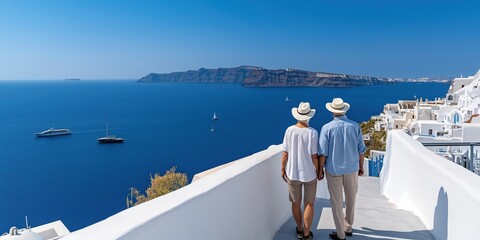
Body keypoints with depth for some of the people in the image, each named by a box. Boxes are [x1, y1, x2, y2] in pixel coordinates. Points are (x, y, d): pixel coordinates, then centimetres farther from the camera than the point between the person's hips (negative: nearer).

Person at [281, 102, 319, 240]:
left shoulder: (289, 130, -12)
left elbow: (285, 153, -8)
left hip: (293, 173, 1)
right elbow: (314, 156, -13)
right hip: (309, 173, -1)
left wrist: (283, 169, 6)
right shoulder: (312, 132, -16)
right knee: (309, 204, 14)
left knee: (296, 203, 18)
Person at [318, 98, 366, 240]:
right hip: (351, 168, 3)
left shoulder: (327, 128, -13)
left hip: (333, 170, -2)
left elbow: (323, 152, -12)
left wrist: (320, 169, 0)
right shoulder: (355, 126, -6)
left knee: (336, 201, 9)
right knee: (351, 199, 20)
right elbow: (361, 149, 0)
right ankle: (348, 227, 35)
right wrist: (361, 167, 13)